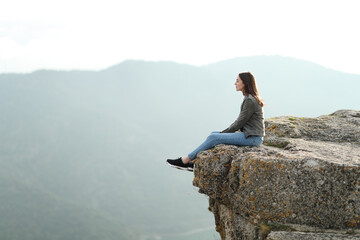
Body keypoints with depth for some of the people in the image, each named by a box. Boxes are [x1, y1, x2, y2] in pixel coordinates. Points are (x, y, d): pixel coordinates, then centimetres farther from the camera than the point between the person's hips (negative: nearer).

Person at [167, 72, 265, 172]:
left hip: (253, 137, -10)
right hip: (248, 134, 10)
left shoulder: (250, 101, -17)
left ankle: (185, 160, -9)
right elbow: (240, 121, 18)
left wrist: (224, 132, -5)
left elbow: (240, 122, -15)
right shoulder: (249, 98, 15)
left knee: (214, 138, -15)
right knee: (213, 134, 6)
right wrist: (225, 131, 9)